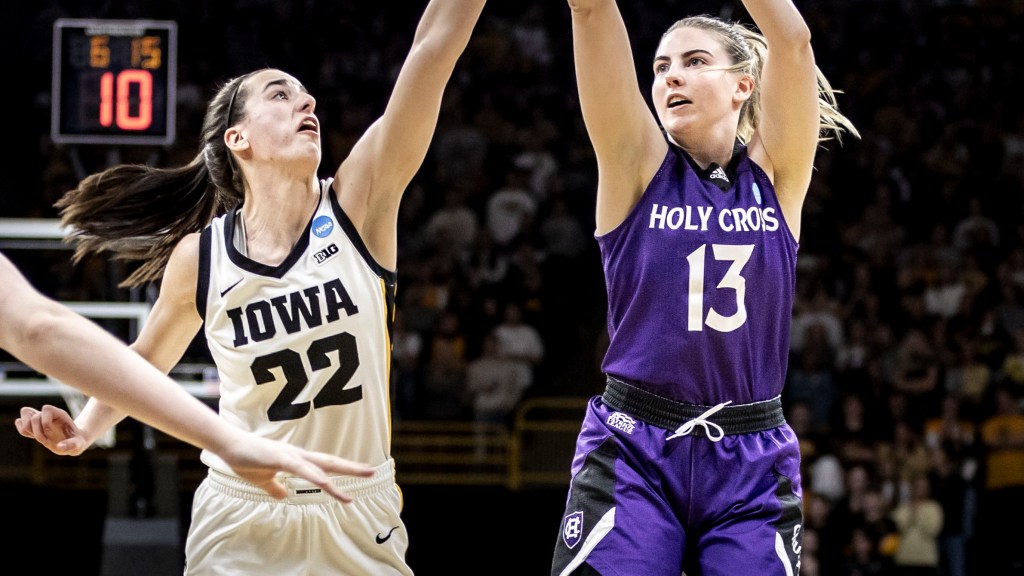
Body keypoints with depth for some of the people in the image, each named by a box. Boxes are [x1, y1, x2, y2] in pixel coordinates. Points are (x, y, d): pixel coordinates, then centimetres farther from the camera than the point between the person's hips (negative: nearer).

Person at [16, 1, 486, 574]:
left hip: (360, 525, 0)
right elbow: (147, 360, 14)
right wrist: (84, 428, 0)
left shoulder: (359, 204, -9)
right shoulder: (199, 257, -5)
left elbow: (435, 47, -18)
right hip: (241, 528, 0)